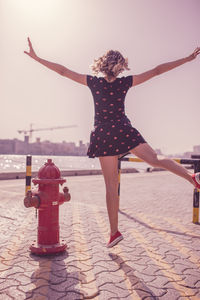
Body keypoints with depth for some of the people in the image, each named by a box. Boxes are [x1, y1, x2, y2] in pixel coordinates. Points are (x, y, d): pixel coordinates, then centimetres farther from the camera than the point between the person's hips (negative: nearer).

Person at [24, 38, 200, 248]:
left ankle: (114, 231, 8)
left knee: (111, 185, 3)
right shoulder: (125, 82, 2)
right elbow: (156, 71, 3)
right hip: (122, 130, 0)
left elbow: (63, 71, 6)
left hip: (103, 135, 1)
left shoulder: (93, 82, 3)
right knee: (154, 159, 1)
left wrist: (36, 57, 14)